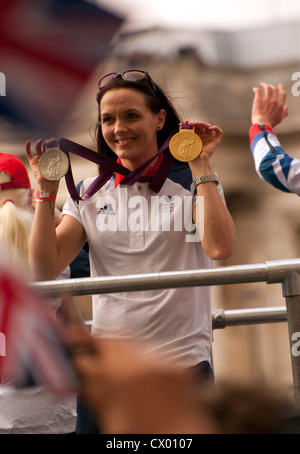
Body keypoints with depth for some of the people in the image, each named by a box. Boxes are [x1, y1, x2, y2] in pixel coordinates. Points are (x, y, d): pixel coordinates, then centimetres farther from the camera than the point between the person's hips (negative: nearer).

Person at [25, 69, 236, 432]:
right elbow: (44, 270, -2)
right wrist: (47, 191, -6)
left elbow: (220, 248, -19)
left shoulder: (192, 181, 1)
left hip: (183, 360, -2)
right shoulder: (89, 194, 9)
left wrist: (201, 166, -13)